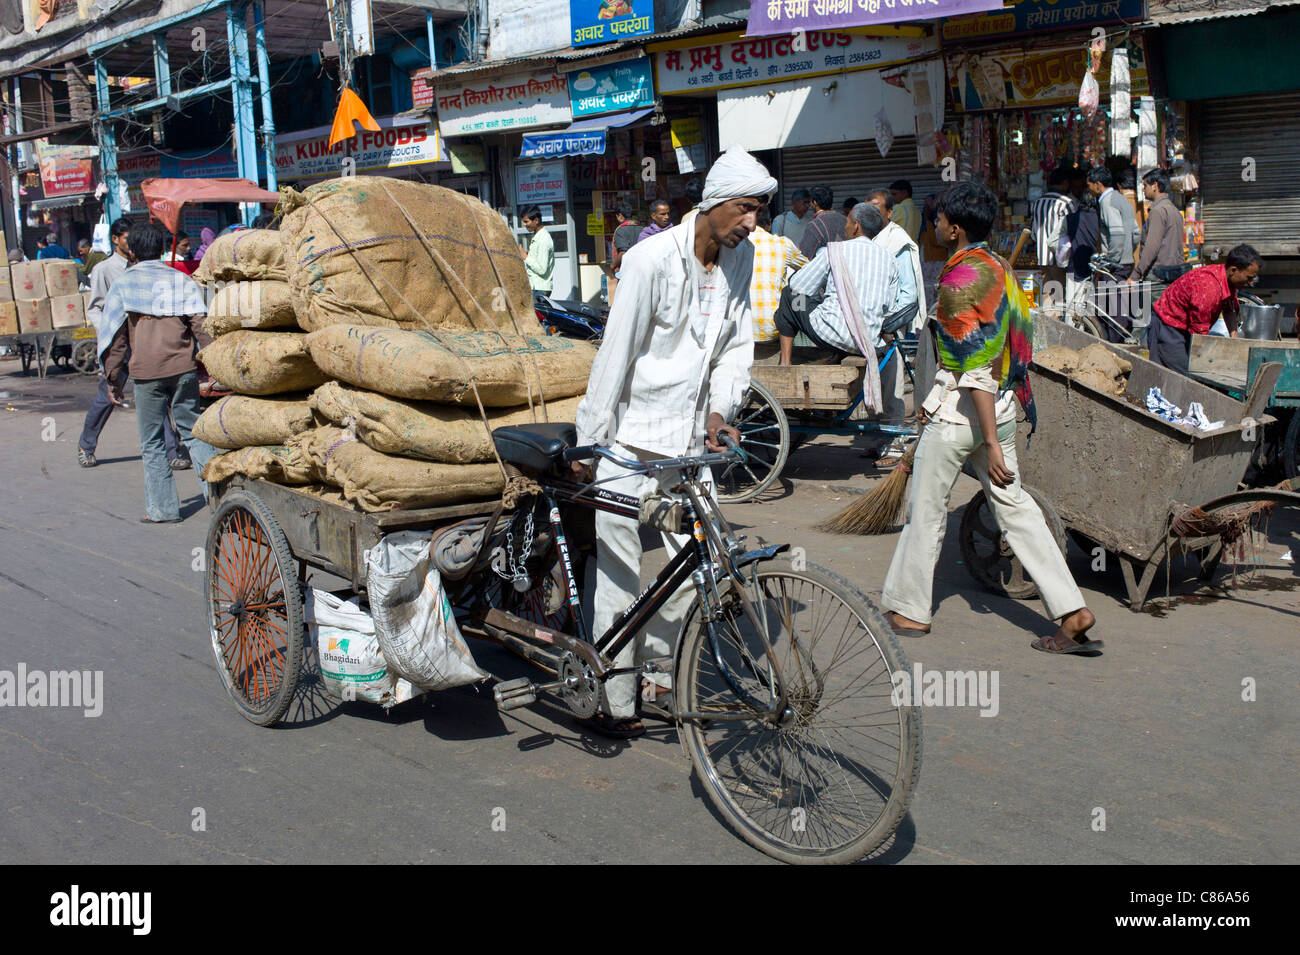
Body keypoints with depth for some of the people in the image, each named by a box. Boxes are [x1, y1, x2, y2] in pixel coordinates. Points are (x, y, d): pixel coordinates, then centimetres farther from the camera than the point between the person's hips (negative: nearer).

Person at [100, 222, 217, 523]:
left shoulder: (123, 283, 4)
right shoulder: (182, 280, 6)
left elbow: (115, 334, 2)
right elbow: (200, 325, 0)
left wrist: (112, 377, 6)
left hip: (146, 372, -2)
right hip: (183, 367, 2)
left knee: (152, 442, 7)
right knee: (192, 431, 12)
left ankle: (162, 508, 8)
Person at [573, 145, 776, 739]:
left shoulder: (740, 257, 4)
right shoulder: (653, 259, -16)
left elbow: (737, 344, 9)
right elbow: (616, 352, -14)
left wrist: (719, 412, -6)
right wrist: (589, 440, -12)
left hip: (690, 440, 6)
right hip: (633, 441, -6)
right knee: (621, 575, 0)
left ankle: (658, 670, 28)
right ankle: (614, 702, 13)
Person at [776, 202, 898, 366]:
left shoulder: (834, 250, -2)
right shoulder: (889, 259, 10)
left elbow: (798, 285, 3)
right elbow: (888, 307, 13)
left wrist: (821, 295, 25)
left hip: (833, 335, -5)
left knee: (789, 295, 16)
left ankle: (785, 362, 13)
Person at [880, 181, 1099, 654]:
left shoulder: (960, 282, -19)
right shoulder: (1000, 268, 9)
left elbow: (977, 369, -24)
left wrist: (991, 442, -26)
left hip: (960, 409, -8)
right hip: (1003, 403, 8)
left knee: (926, 507, 7)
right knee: (1013, 504, 10)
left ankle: (907, 608, 20)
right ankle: (1072, 611, 8)